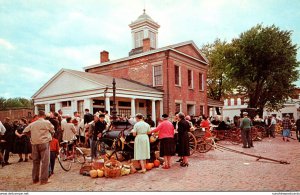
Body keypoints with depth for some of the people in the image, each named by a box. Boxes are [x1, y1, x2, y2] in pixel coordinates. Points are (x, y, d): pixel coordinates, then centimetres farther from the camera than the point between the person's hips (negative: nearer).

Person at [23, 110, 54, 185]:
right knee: (45, 161, 0)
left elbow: (24, 131, 9)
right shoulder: (47, 122, -4)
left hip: (34, 144, 5)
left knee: (35, 161, 14)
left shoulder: (32, 124, 7)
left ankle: (35, 179, 23)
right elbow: (52, 131, 3)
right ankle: (43, 179, 0)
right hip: (44, 143, -4)